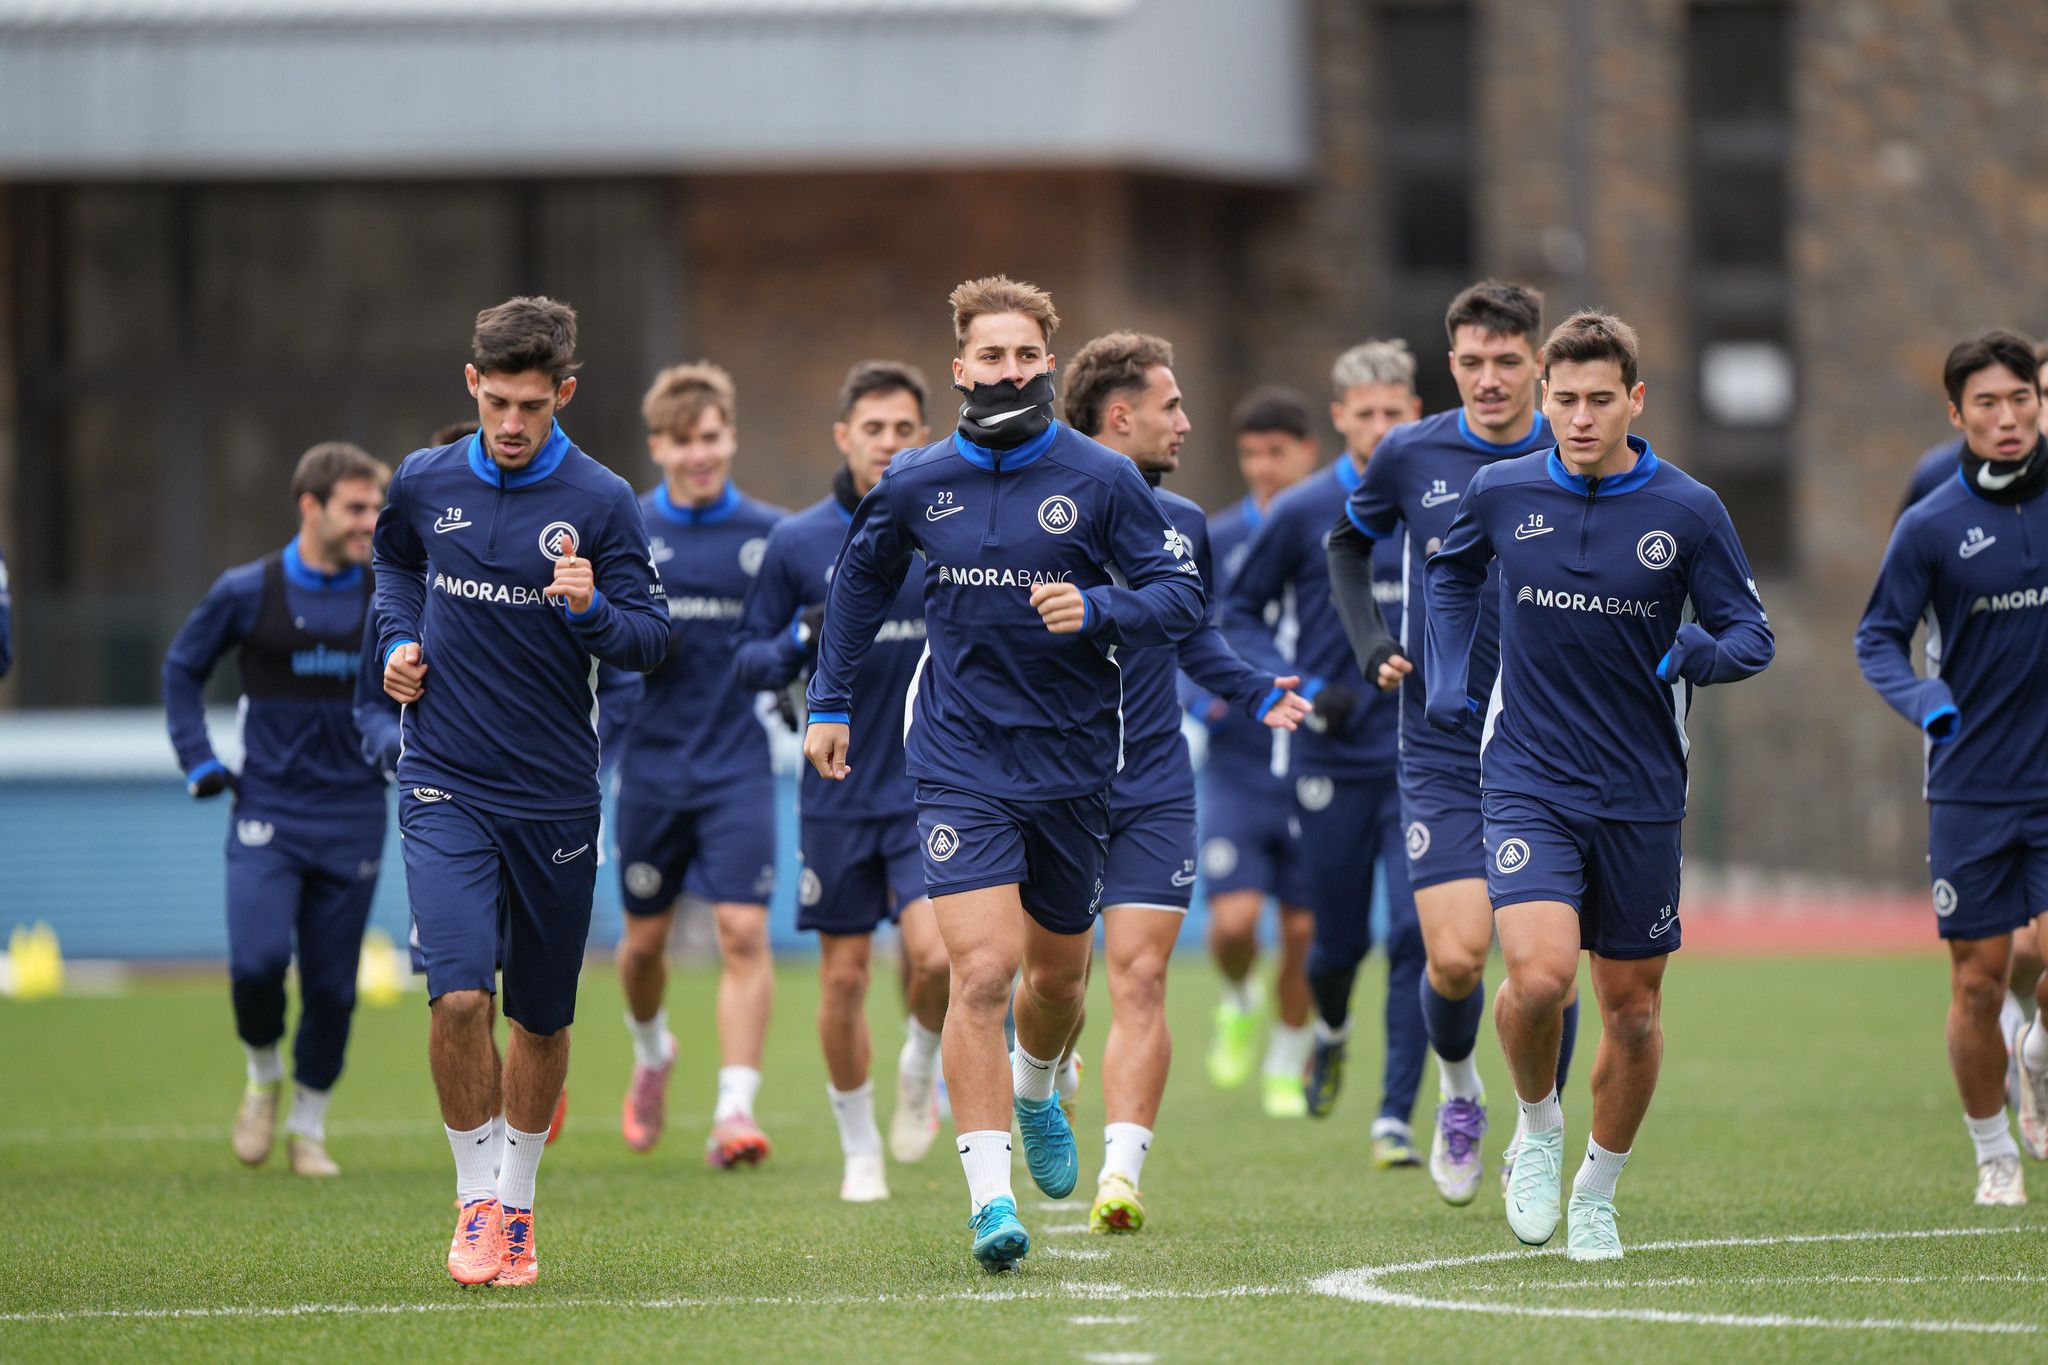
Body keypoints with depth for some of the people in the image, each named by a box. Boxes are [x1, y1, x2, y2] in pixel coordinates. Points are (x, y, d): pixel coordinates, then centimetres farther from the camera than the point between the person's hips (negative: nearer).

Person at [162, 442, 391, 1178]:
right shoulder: (247, 592, -3)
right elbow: (182, 668, 11)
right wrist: (199, 763, 4)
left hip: (352, 820, 2)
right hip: (267, 814, -2)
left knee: (332, 985, 2)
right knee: (257, 961, -18)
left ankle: (309, 1127, 20)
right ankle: (263, 1077, 12)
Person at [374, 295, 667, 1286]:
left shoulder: (601, 502, -5)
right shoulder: (425, 483, 2)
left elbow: (652, 637, -4)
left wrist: (592, 610, -25)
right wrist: (397, 640, 6)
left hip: (556, 795, 0)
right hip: (446, 786, 0)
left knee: (542, 1018, 9)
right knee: (459, 994, -16)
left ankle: (516, 1202, 29)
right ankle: (475, 1201, 0)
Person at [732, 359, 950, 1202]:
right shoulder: (797, 543, 0)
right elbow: (748, 660, 5)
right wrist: (803, 642, -15)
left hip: (934, 784, -1)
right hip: (838, 791, 1)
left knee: (937, 950, -19)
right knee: (844, 976, 5)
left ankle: (921, 1065, 14)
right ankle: (859, 1152, 22)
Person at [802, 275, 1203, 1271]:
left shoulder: (1101, 480, -5)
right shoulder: (915, 485, 0)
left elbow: (1182, 595, -4)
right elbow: (860, 578, 19)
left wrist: (1097, 610, -23)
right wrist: (829, 700, 17)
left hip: (1073, 764, 1)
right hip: (960, 765, -1)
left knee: (1059, 972, 17)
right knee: (981, 970, -16)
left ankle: (1035, 1093, 52)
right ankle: (989, 1199, -17)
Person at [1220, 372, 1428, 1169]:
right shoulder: (1300, 514, -3)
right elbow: (1238, 613, 4)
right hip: (1331, 761, -1)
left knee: (1417, 932, -12)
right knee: (1339, 938, 6)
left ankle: (1395, 1117, -7)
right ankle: (1331, 1032, 42)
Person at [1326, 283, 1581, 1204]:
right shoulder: (1410, 456, 0)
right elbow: (1349, 543, 19)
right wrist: (1369, 642, 5)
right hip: (1442, 751, 0)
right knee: (1455, 958, -12)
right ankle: (1457, 1086, 20)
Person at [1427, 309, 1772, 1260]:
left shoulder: (1689, 511, -5)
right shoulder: (1501, 493, 0)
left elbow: (1751, 634, 0)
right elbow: (1451, 572, 21)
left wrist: (1707, 651, -22)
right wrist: (1447, 675, 9)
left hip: (1641, 791, 1)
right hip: (1528, 780, -1)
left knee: (1632, 1006, 7)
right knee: (1539, 975, -22)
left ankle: (1597, 1196, 28)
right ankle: (1538, 1129, 8)